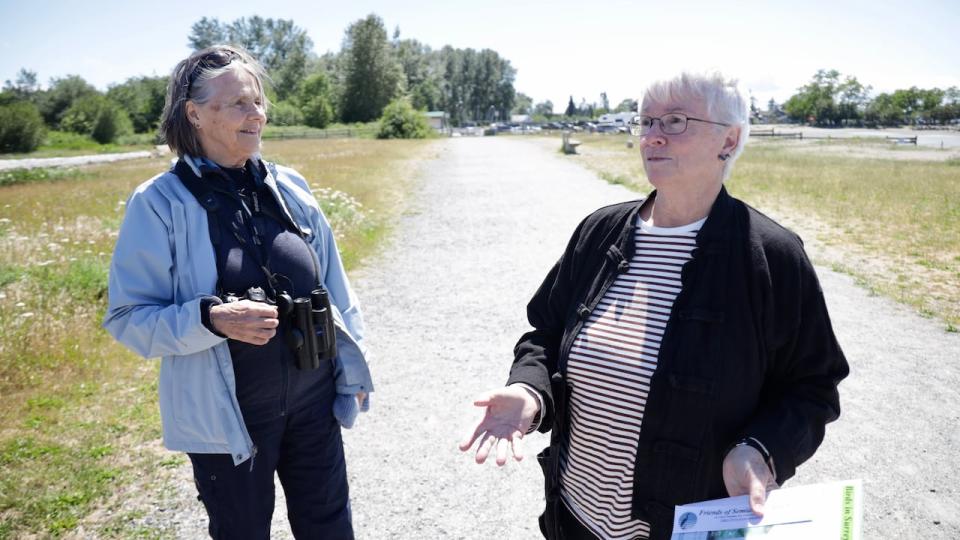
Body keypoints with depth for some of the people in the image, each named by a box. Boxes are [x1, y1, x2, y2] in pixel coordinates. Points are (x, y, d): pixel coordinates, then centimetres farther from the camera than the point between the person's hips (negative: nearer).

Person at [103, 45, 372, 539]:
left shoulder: (289, 188, 0)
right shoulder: (159, 203, -11)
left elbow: (334, 290, 6)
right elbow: (128, 318, -11)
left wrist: (352, 368, 9)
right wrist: (211, 320, -28)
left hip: (313, 399, 4)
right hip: (227, 415, -3)